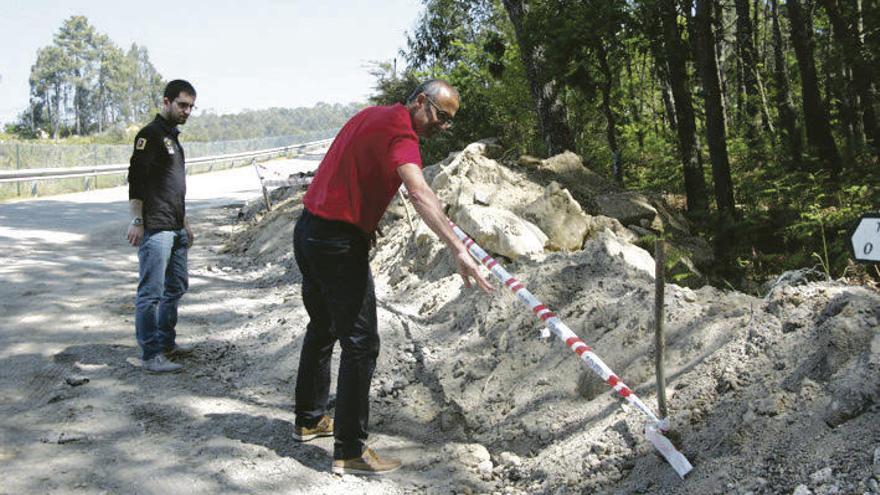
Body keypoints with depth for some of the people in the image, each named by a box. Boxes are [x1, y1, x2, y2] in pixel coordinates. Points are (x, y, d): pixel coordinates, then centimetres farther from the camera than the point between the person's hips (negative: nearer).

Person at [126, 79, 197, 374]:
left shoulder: (172, 137, 20)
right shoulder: (151, 134, -7)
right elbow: (136, 178, -15)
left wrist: (185, 224, 27)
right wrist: (137, 220, -19)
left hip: (175, 229, 10)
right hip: (155, 228, -10)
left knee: (176, 287, 15)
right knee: (151, 292, -7)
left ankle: (166, 342, 27)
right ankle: (150, 356, -4)